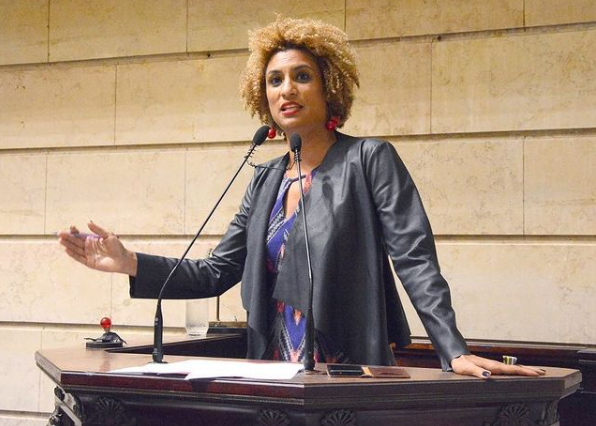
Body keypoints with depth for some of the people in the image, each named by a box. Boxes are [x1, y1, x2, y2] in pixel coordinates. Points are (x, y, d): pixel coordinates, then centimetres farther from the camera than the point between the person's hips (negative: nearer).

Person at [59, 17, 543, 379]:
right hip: (281, 372, 5)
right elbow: (216, 272, 9)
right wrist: (132, 264, -4)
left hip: (356, 375, -5)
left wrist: (455, 351, -26)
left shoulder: (369, 159, -6)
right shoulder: (266, 180, 11)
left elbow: (416, 261, -14)